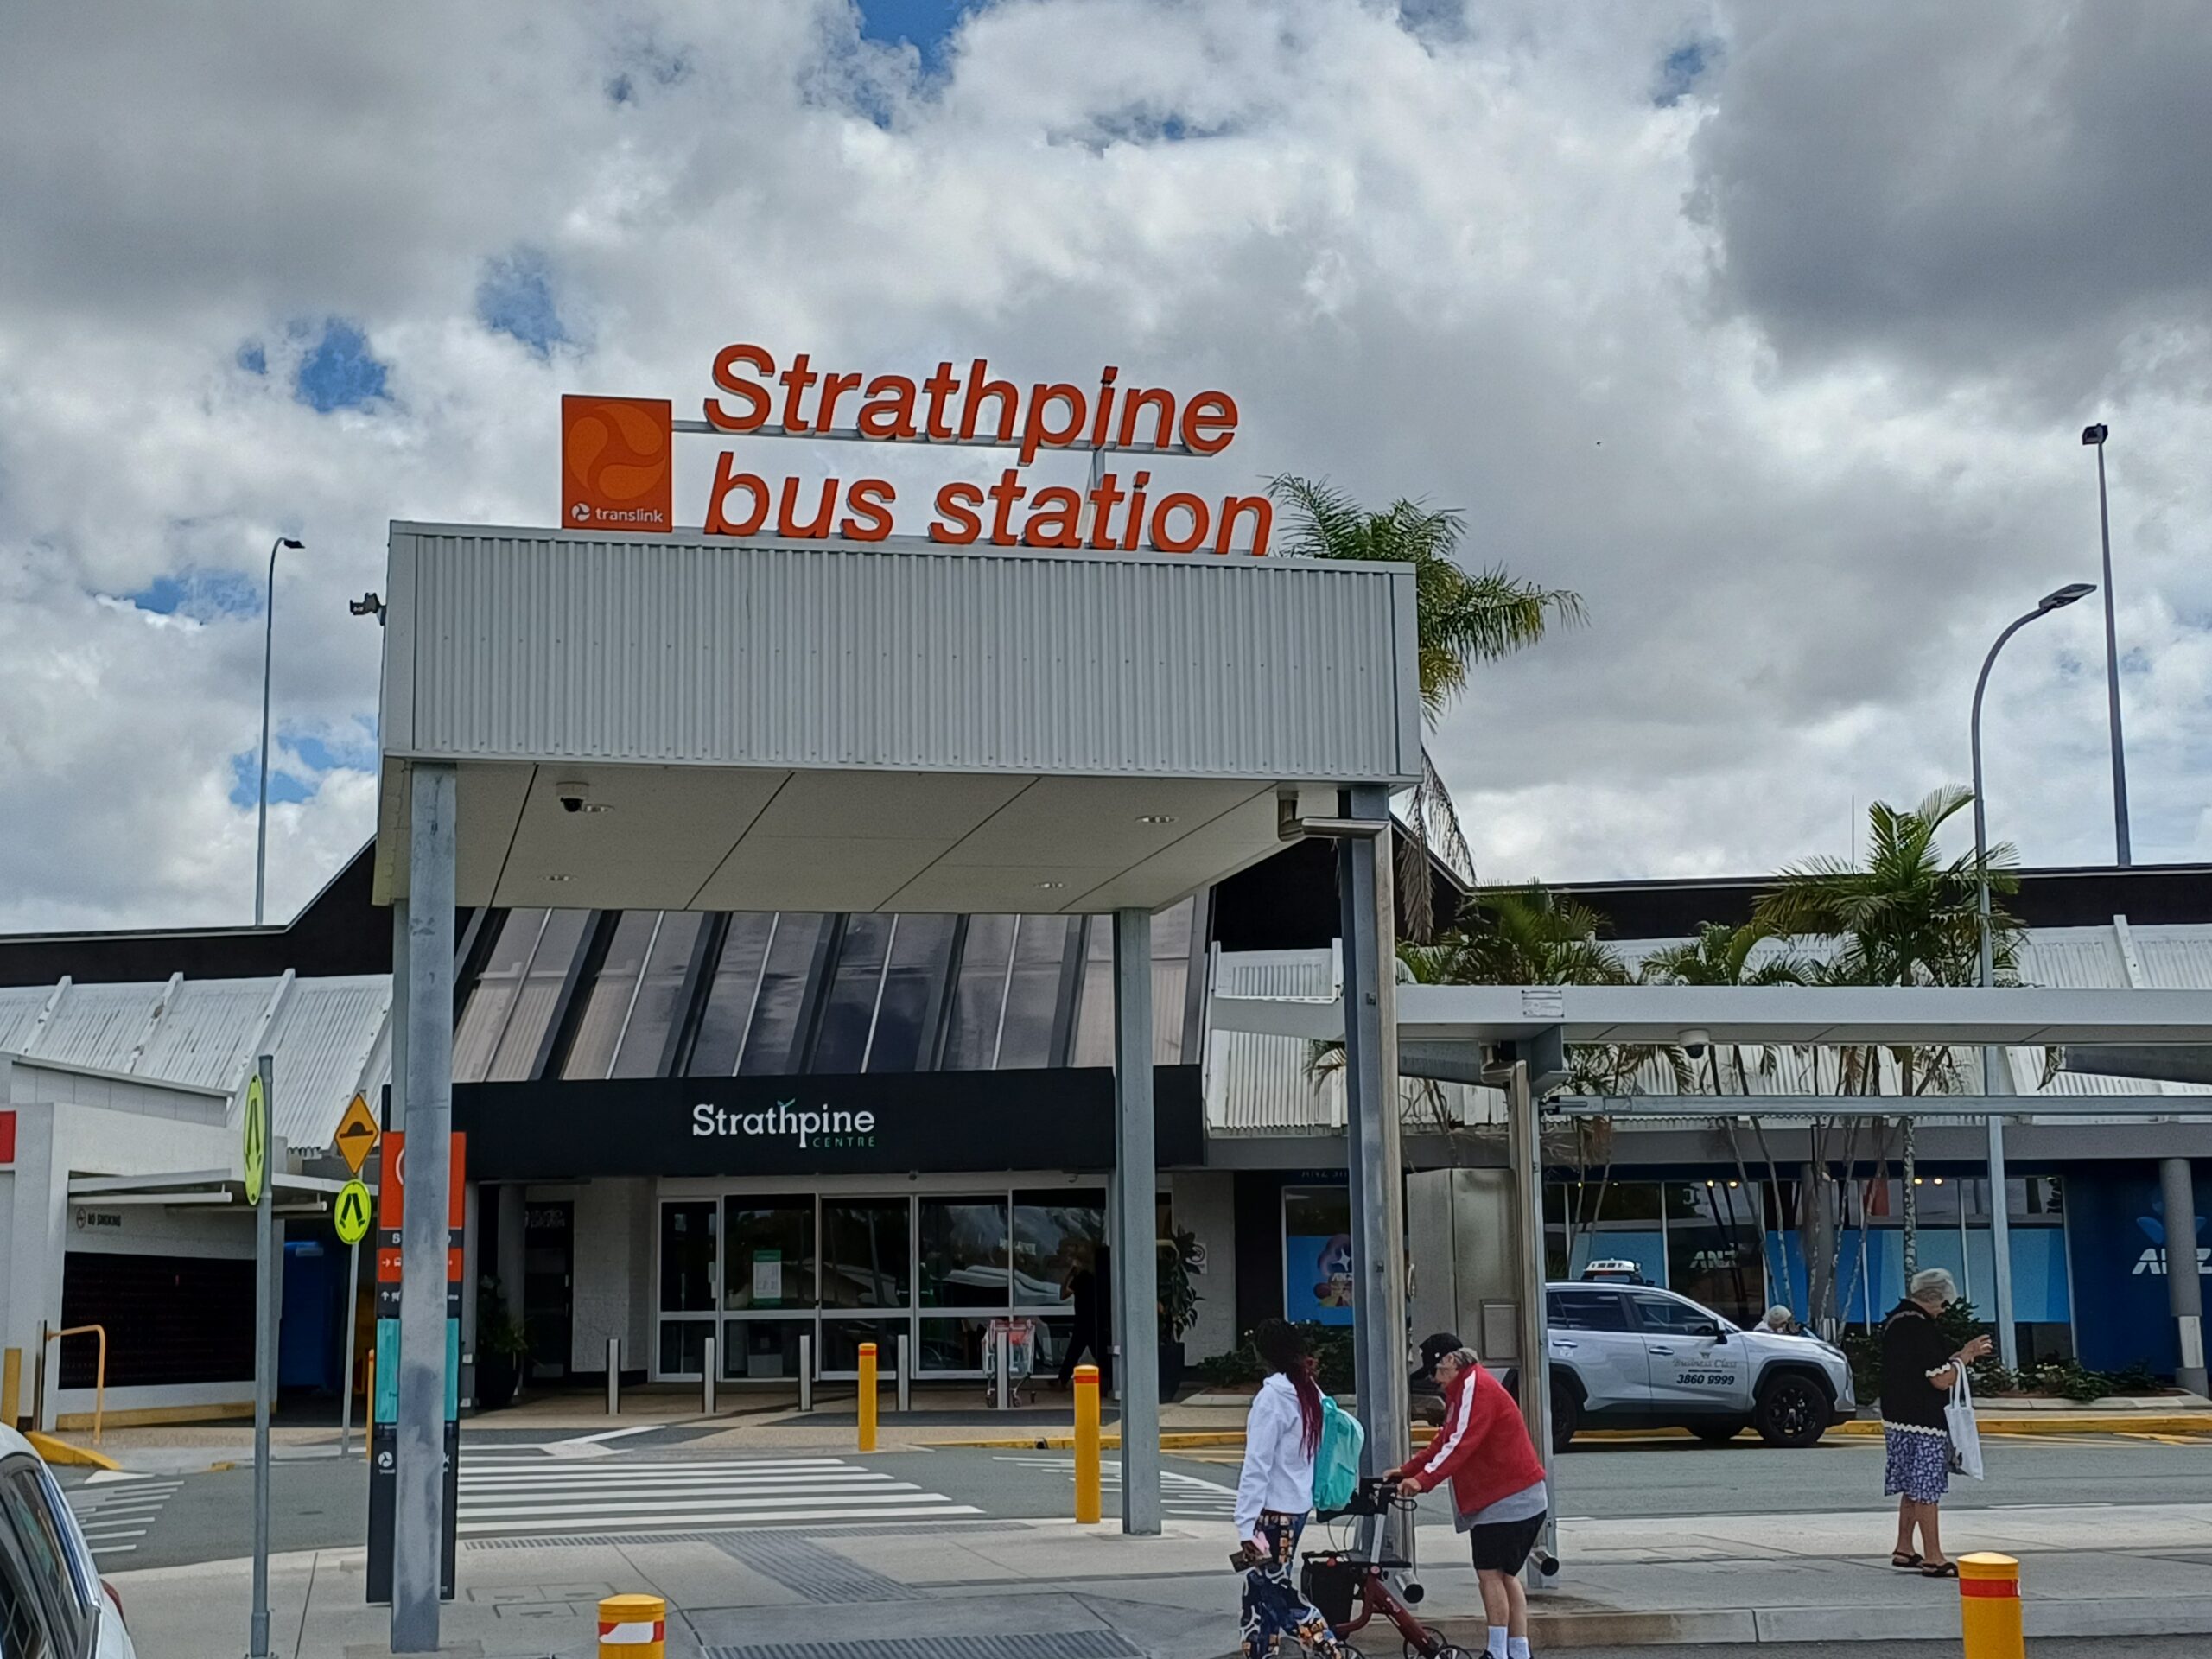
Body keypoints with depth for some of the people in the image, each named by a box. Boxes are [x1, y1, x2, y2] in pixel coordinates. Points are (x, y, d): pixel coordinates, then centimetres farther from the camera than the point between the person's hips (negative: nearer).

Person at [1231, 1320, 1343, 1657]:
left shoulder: (1272, 1397, -16)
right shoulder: (1310, 1392, 6)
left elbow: (1257, 1465, -18)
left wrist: (1246, 1524, -19)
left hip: (1273, 1510, -8)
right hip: (1298, 1504, 8)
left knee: (1276, 1591, -2)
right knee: (1259, 1590, 16)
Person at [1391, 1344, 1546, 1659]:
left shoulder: (1477, 1388, -15)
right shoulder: (1461, 1391, 18)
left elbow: (1461, 1443, -25)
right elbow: (1444, 1442, 20)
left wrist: (1423, 1479, -30)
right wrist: (1406, 1471, 12)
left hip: (1508, 1499, -10)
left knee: (1490, 1572, -10)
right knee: (1504, 1575, 11)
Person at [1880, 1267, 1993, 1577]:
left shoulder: (1895, 1321, 12)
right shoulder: (1920, 1328, -19)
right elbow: (1941, 1379, -21)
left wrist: (1963, 1354, 16)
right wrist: (1964, 1357, -3)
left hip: (1897, 1417, 10)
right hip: (1921, 1422, -10)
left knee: (1913, 1488, 18)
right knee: (1926, 1490, -5)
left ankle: (1904, 1550, 25)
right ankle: (1933, 1559, -2)